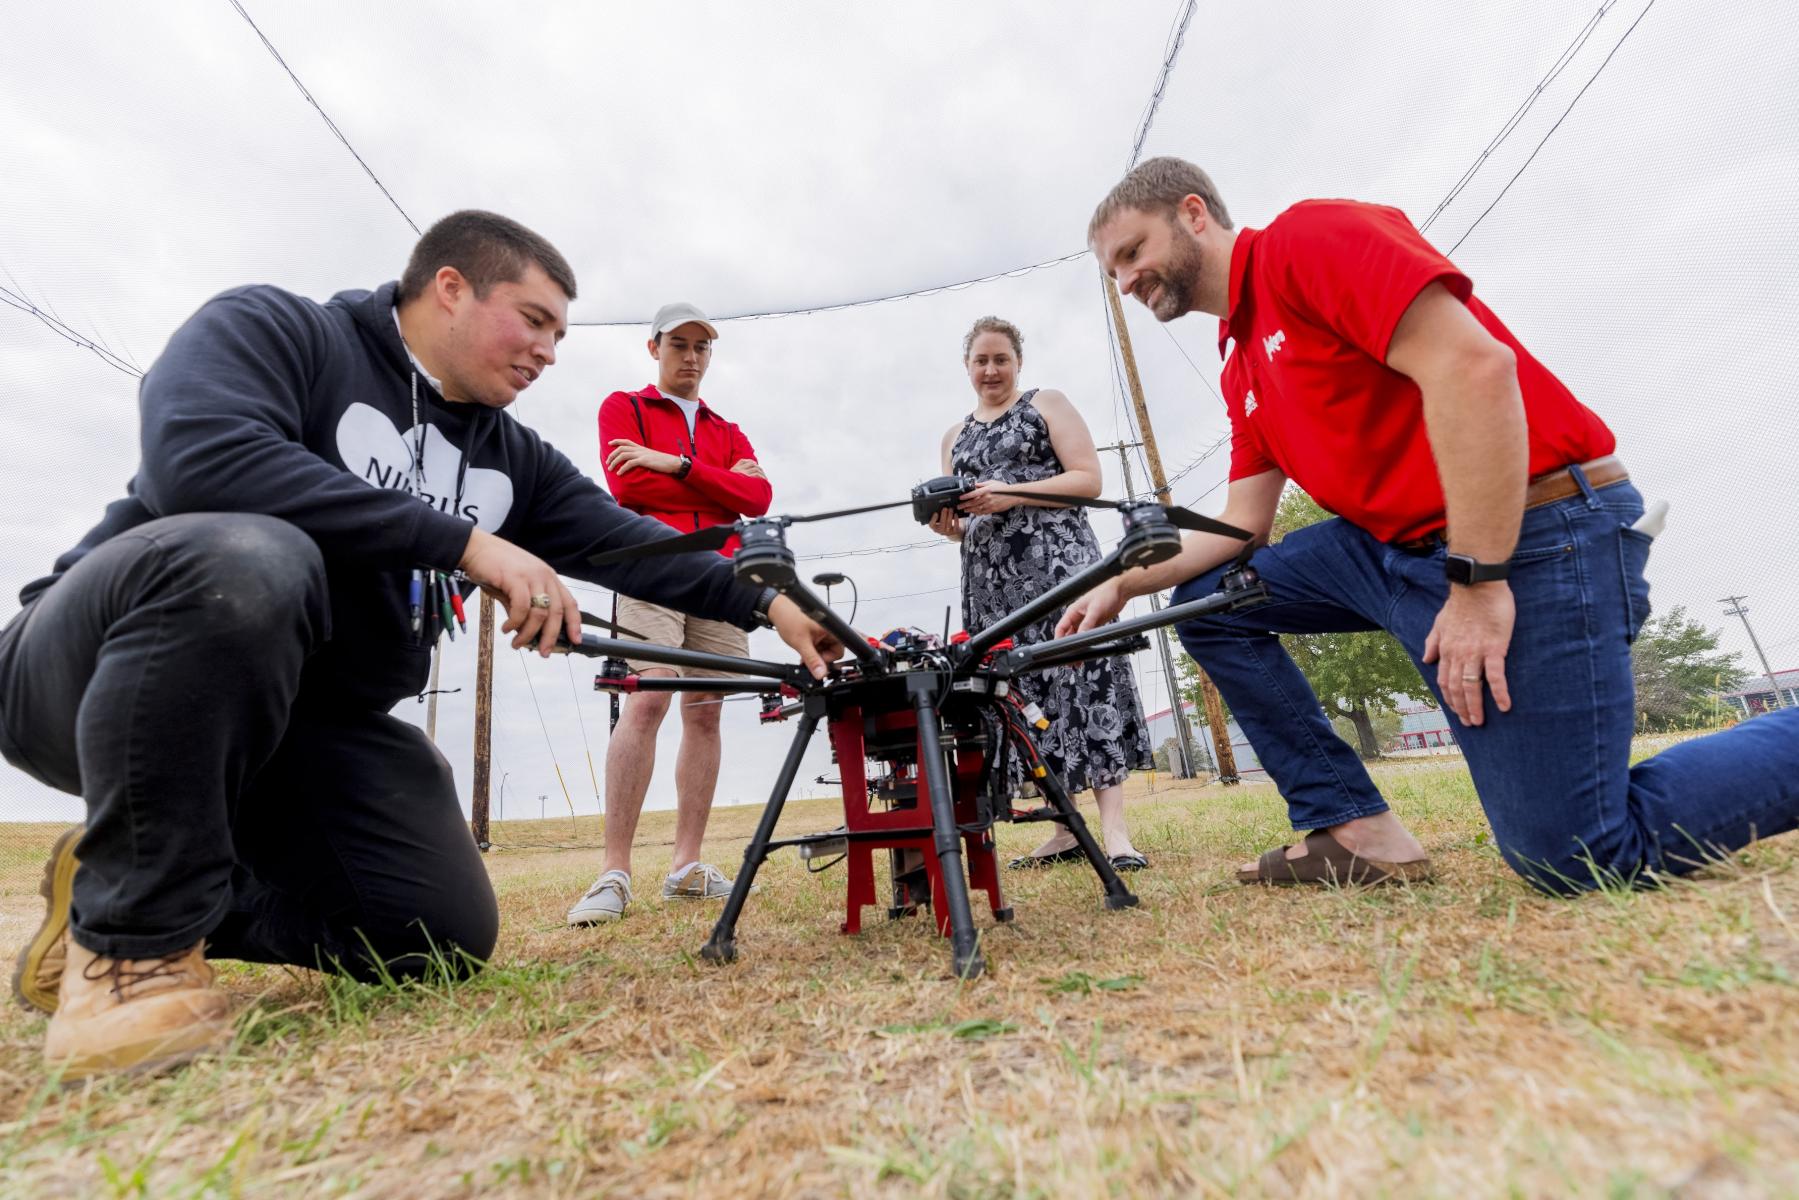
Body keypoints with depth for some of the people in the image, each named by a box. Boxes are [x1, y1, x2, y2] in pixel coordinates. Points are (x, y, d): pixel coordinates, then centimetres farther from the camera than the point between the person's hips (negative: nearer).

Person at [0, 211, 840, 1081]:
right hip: (88, 677, -5)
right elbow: (198, 454, -26)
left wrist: (767, 604, -2)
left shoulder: (510, 459, 9)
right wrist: (464, 539, -29)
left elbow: (625, 539, 5)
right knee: (245, 559, -38)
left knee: (448, 938, -8)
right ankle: (132, 933, -18)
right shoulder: (271, 326, -7)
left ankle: (157, 877, 13)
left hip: (320, 725, 6)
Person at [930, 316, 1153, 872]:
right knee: (1022, 692, -1)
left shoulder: (1047, 403, 11)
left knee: (1084, 675, -16)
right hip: (991, 577, 5)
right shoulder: (955, 436, 23)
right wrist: (948, 524, 0)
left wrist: (1011, 495, -13)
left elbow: (1089, 479, -1)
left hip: (1057, 559, -4)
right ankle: (1065, 830, 6)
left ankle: (1114, 829, -14)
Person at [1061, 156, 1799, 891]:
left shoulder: (1306, 237, -9)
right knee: (1206, 599, 5)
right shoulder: (1242, 369, 17)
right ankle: (1353, 829, 6)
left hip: (1530, 532, -9)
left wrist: (1478, 582, -23)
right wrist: (1122, 585, 4)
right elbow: (1241, 526, 13)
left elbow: (1473, 363, -21)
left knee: (1582, 857, -12)